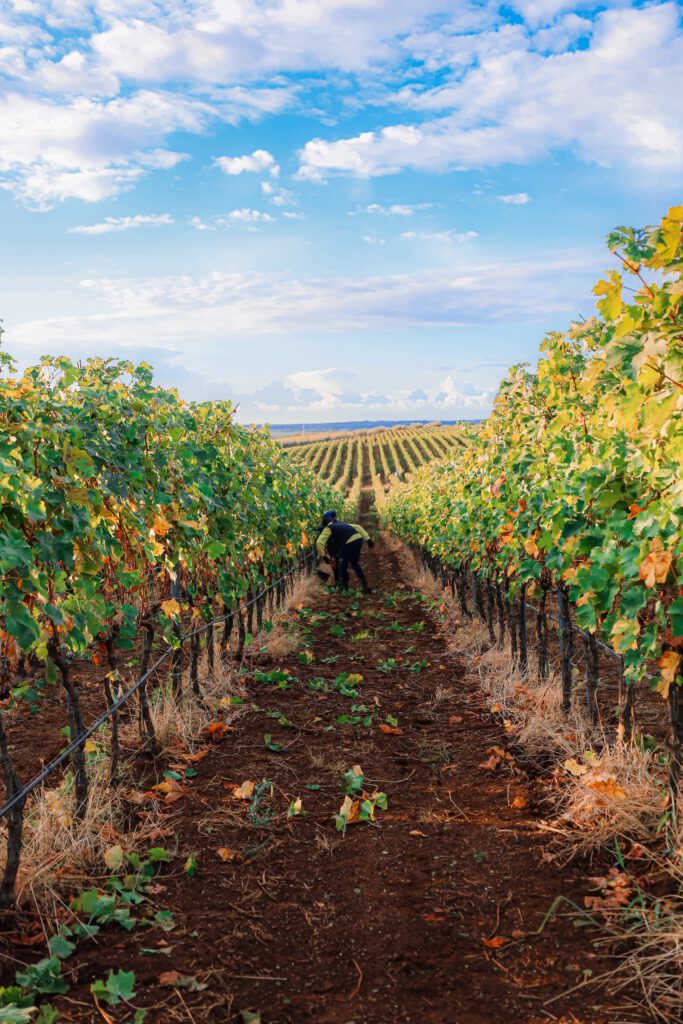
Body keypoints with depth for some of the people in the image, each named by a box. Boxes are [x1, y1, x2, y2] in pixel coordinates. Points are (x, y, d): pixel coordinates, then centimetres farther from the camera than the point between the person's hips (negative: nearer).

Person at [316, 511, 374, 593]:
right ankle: (365, 587, 23)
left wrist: (322, 555, 5)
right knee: (355, 564, 25)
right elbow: (357, 527, 26)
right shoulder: (342, 524, 32)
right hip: (359, 539, 7)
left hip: (350, 543, -7)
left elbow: (319, 542, -2)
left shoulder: (328, 528, 11)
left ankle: (344, 588, 16)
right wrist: (368, 538, 21)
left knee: (342, 565, 11)